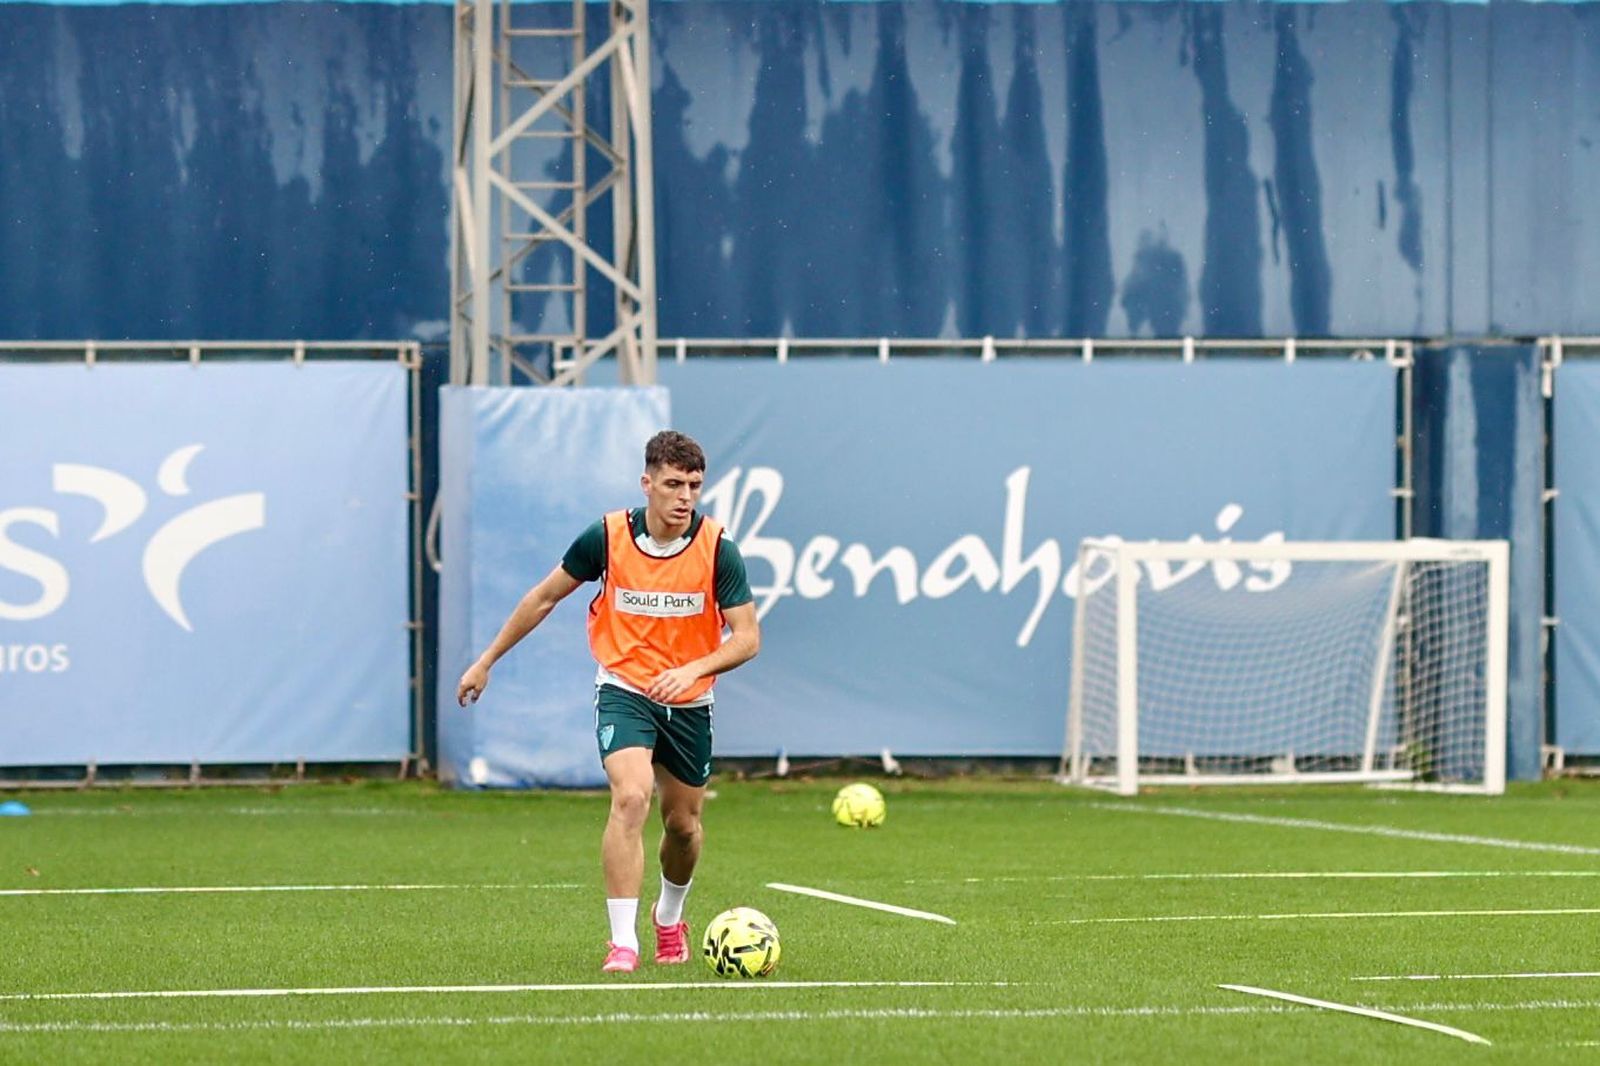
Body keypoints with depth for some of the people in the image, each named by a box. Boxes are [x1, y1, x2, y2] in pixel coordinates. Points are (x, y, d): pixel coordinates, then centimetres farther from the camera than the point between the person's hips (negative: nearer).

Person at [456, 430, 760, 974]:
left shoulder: (717, 548, -13)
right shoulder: (607, 536, -12)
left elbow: (747, 637, -13)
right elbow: (545, 596, 4)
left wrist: (692, 669, -31)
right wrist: (487, 660, 9)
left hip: (688, 700, 2)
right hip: (624, 690, -2)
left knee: (683, 824, 13)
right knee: (631, 797, -26)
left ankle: (669, 918, 45)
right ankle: (622, 943, -26)